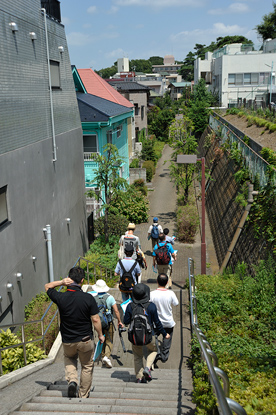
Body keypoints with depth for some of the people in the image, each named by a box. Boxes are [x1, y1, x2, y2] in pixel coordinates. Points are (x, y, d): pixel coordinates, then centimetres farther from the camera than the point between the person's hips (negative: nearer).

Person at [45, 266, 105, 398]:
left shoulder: (61, 297, -15)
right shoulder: (88, 298, -18)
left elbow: (47, 286, 4)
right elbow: (95, 320, -13)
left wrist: (61, 282, -12)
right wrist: (100, 335, 3)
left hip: (67, 341, 1)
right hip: (86, 340, -1)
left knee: (69, 359, 30)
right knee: (87, 367, 19)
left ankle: (72, 380, 7)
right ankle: (84, 395, 27)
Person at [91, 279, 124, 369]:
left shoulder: (94, 299, -5)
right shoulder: (110, 297, -11)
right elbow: (116, 311, -12)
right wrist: (119, 321, -2)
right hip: (108, 323, -3)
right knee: (109, 341, 7)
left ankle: (103, 357, 24)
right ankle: (107, 356, -13)